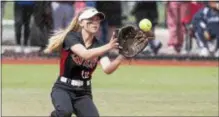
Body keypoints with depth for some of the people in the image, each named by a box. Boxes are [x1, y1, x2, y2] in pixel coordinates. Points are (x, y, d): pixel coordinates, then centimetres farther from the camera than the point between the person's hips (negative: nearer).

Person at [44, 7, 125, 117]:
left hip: (83, 93, 5)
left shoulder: (98, 46, 0)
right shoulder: (71, 37, -12)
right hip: (63, 89, -5)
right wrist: (108, 47, -47)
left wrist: (121, 57, -38)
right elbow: (85, 54, -33)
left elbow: (107, 69, -18)